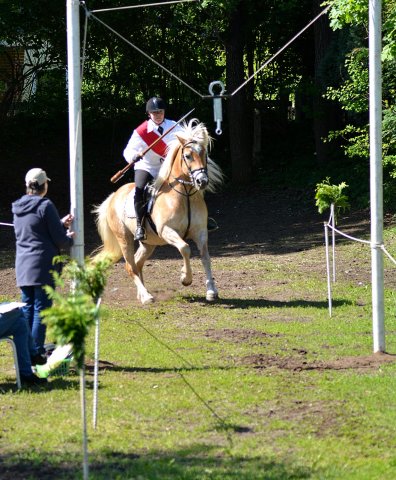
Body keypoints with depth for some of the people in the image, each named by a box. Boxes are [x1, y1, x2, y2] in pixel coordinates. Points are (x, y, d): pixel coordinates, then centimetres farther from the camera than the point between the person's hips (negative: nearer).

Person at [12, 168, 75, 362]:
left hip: (23, 266, 7)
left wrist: (61, 224, 24)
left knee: (27, 309, 11)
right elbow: (59, 239, -12)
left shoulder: (18, 209, 11)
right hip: (43, 267, -7)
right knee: (41, 309, -2)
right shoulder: (45, 206, -12)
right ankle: (36, 353, -3)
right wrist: (69, 238, 9)